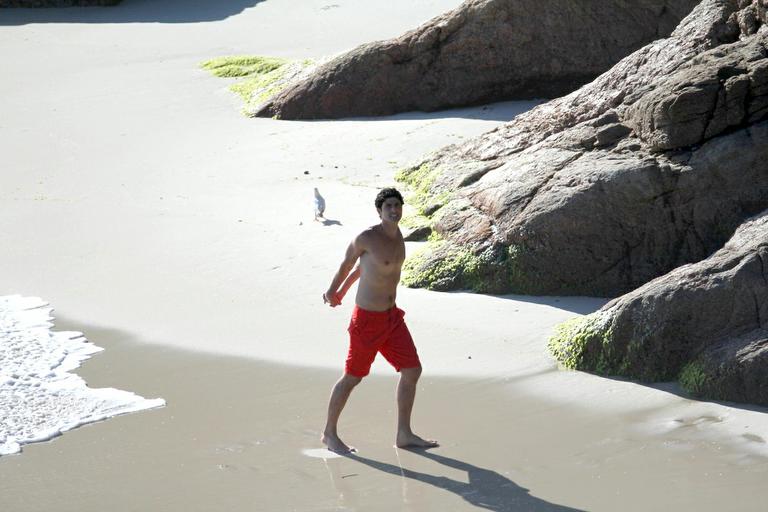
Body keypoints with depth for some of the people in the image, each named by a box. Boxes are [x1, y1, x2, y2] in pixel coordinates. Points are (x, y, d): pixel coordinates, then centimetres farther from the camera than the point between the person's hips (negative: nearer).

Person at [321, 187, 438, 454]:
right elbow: (348, 260, 0)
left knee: (412, 371, 6)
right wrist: (333, 290, 17)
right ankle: (330, 433, 21)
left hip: (391, 316, 7)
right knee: (352, 377, 4)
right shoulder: (367, 237, -19)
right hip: (367, 319, -7)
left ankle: (404, 434, 17)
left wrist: (344, 289, 31)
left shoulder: (397, 235, 4)